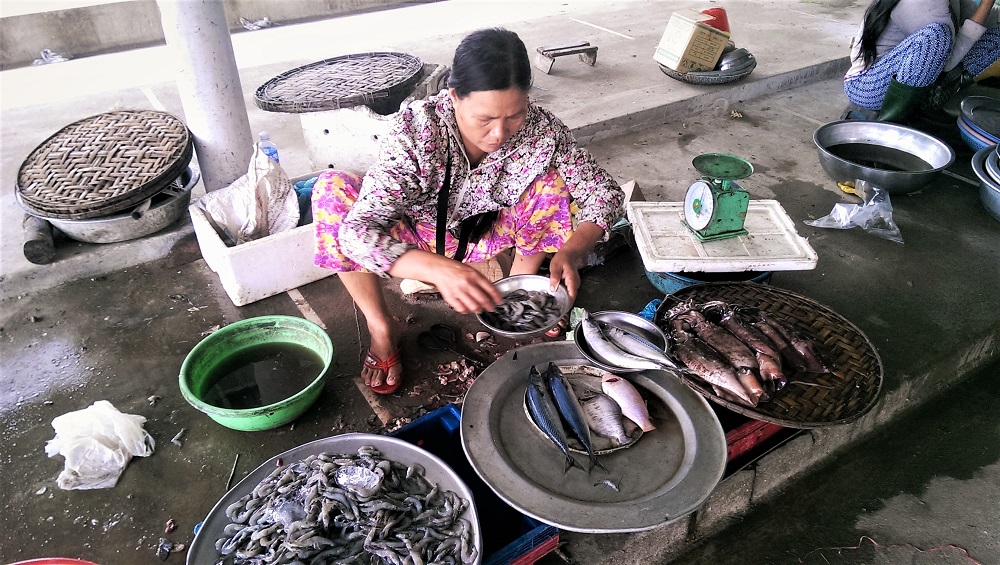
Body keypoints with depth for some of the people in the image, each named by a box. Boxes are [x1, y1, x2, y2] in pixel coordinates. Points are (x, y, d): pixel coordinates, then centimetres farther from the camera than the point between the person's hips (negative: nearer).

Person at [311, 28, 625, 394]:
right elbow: (358, 231, -39)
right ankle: (381, 329, -10)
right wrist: (439, 270, -57)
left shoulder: (540, 129, -25)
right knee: (332, 190, -28)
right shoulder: (415, 129, -33)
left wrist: (570, 253, -40)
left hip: (485, 236, 2)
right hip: (417, 240, -1)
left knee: (554, 183, -23)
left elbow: (605, 192, -18)